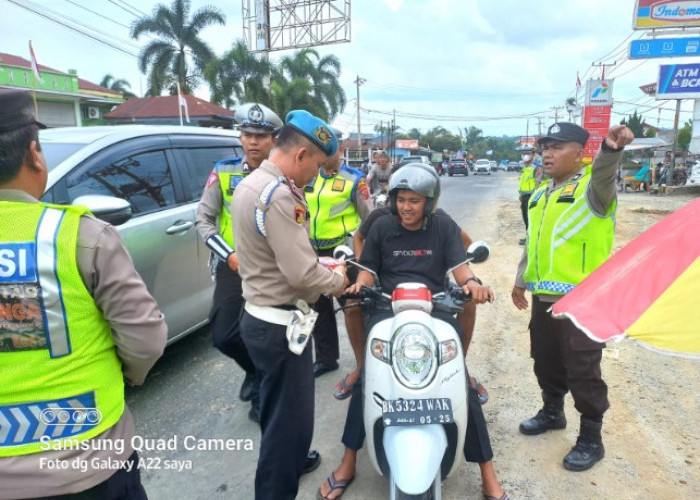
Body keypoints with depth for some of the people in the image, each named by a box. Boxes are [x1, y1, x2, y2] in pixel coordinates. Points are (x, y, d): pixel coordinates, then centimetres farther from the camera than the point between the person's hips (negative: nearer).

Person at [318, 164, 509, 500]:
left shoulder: (444, 227, 5)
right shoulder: (382, 227, 7)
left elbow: (459, 266, -3)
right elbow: (368, 269, 8)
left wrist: (472, 283, -26)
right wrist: (359, 284, -14)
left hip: (435, 310, 0)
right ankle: (347, 465, 7)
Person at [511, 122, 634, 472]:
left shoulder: (591, 188, -10)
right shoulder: (540, 194, 14)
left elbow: (604, 177, -36)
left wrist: (611, 149, -58)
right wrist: (521, 280, 21)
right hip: (544, 296, 8)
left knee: (583, 372, 3)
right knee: (546, 362, 21)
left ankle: (591, 439, 21)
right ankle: (552, 412, 42)